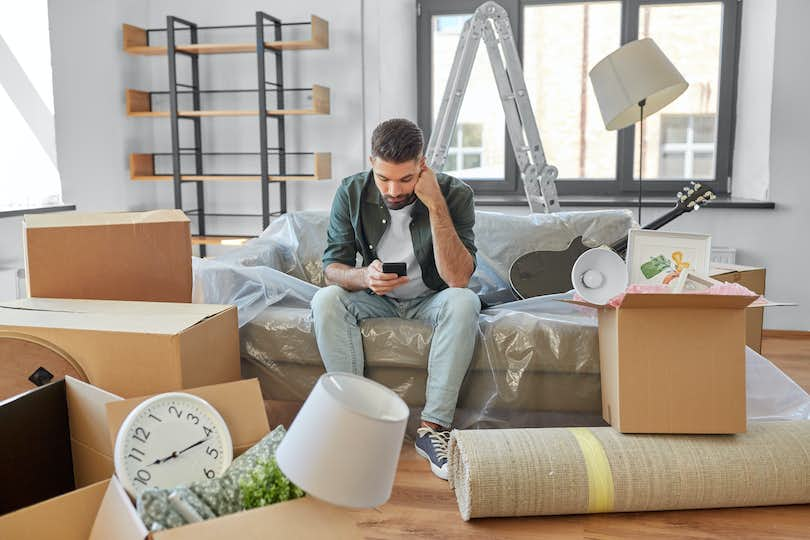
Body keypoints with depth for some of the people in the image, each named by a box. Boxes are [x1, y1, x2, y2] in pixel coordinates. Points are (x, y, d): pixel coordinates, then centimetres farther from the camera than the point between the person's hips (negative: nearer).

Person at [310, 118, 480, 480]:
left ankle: (433, 427, -30)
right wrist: (364, 277, -33)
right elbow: (331, 266, -9)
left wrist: (435, 205, -34)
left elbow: (458, 278, -29)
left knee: (464, 302, -34)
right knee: (326, 300, -27)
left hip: (430, 299, -1)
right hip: (376, 299, 2)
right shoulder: (352, 192, -13)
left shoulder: (454, 194, -19)